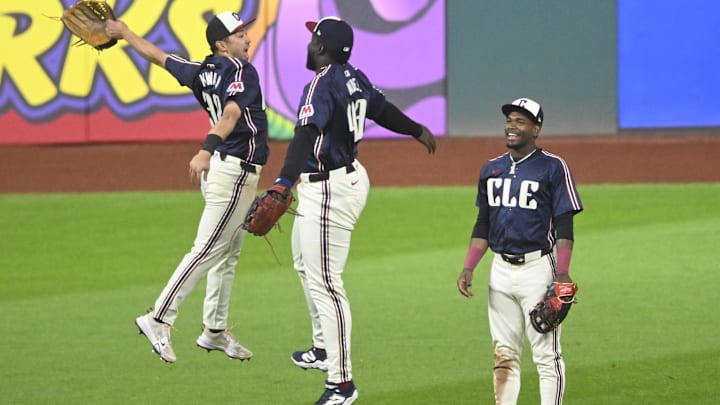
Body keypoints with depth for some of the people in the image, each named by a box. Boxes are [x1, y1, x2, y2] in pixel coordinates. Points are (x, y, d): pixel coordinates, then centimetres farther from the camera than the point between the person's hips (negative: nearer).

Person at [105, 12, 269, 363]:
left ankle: (215, 331, 23)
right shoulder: (240, 71, -17)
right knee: (207, 251, -9)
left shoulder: (201, 73, 6)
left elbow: (157, 55, 17)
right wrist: (207, 149, -49)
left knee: (227, 254, 16)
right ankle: (159, 320, -10)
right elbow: (231, 113, -34)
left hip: (223, 170, 9)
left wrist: (124, 32, 32)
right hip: (235, 172, -9)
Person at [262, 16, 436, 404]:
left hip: (329, 191, -11)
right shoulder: (353, 79, 5)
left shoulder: (322, 84, -22)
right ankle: (324, 349, 42)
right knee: (305, 261, 30)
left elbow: (307, 134, -37)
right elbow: (383, 109, 22)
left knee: (324, 283, -9)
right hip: (349, 176, 11)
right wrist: (418, 130, 42)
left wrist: (283, 184, -49)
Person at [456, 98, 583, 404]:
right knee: (504, 356, 8)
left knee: (547, 355, -6)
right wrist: (468, 268, 8)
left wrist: (562, 274, -18)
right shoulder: (491, 169, 12)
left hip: (537, 267, -6)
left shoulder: (552, 168, -5)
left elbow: (564, 227, -8)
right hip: (501, 270, 6)